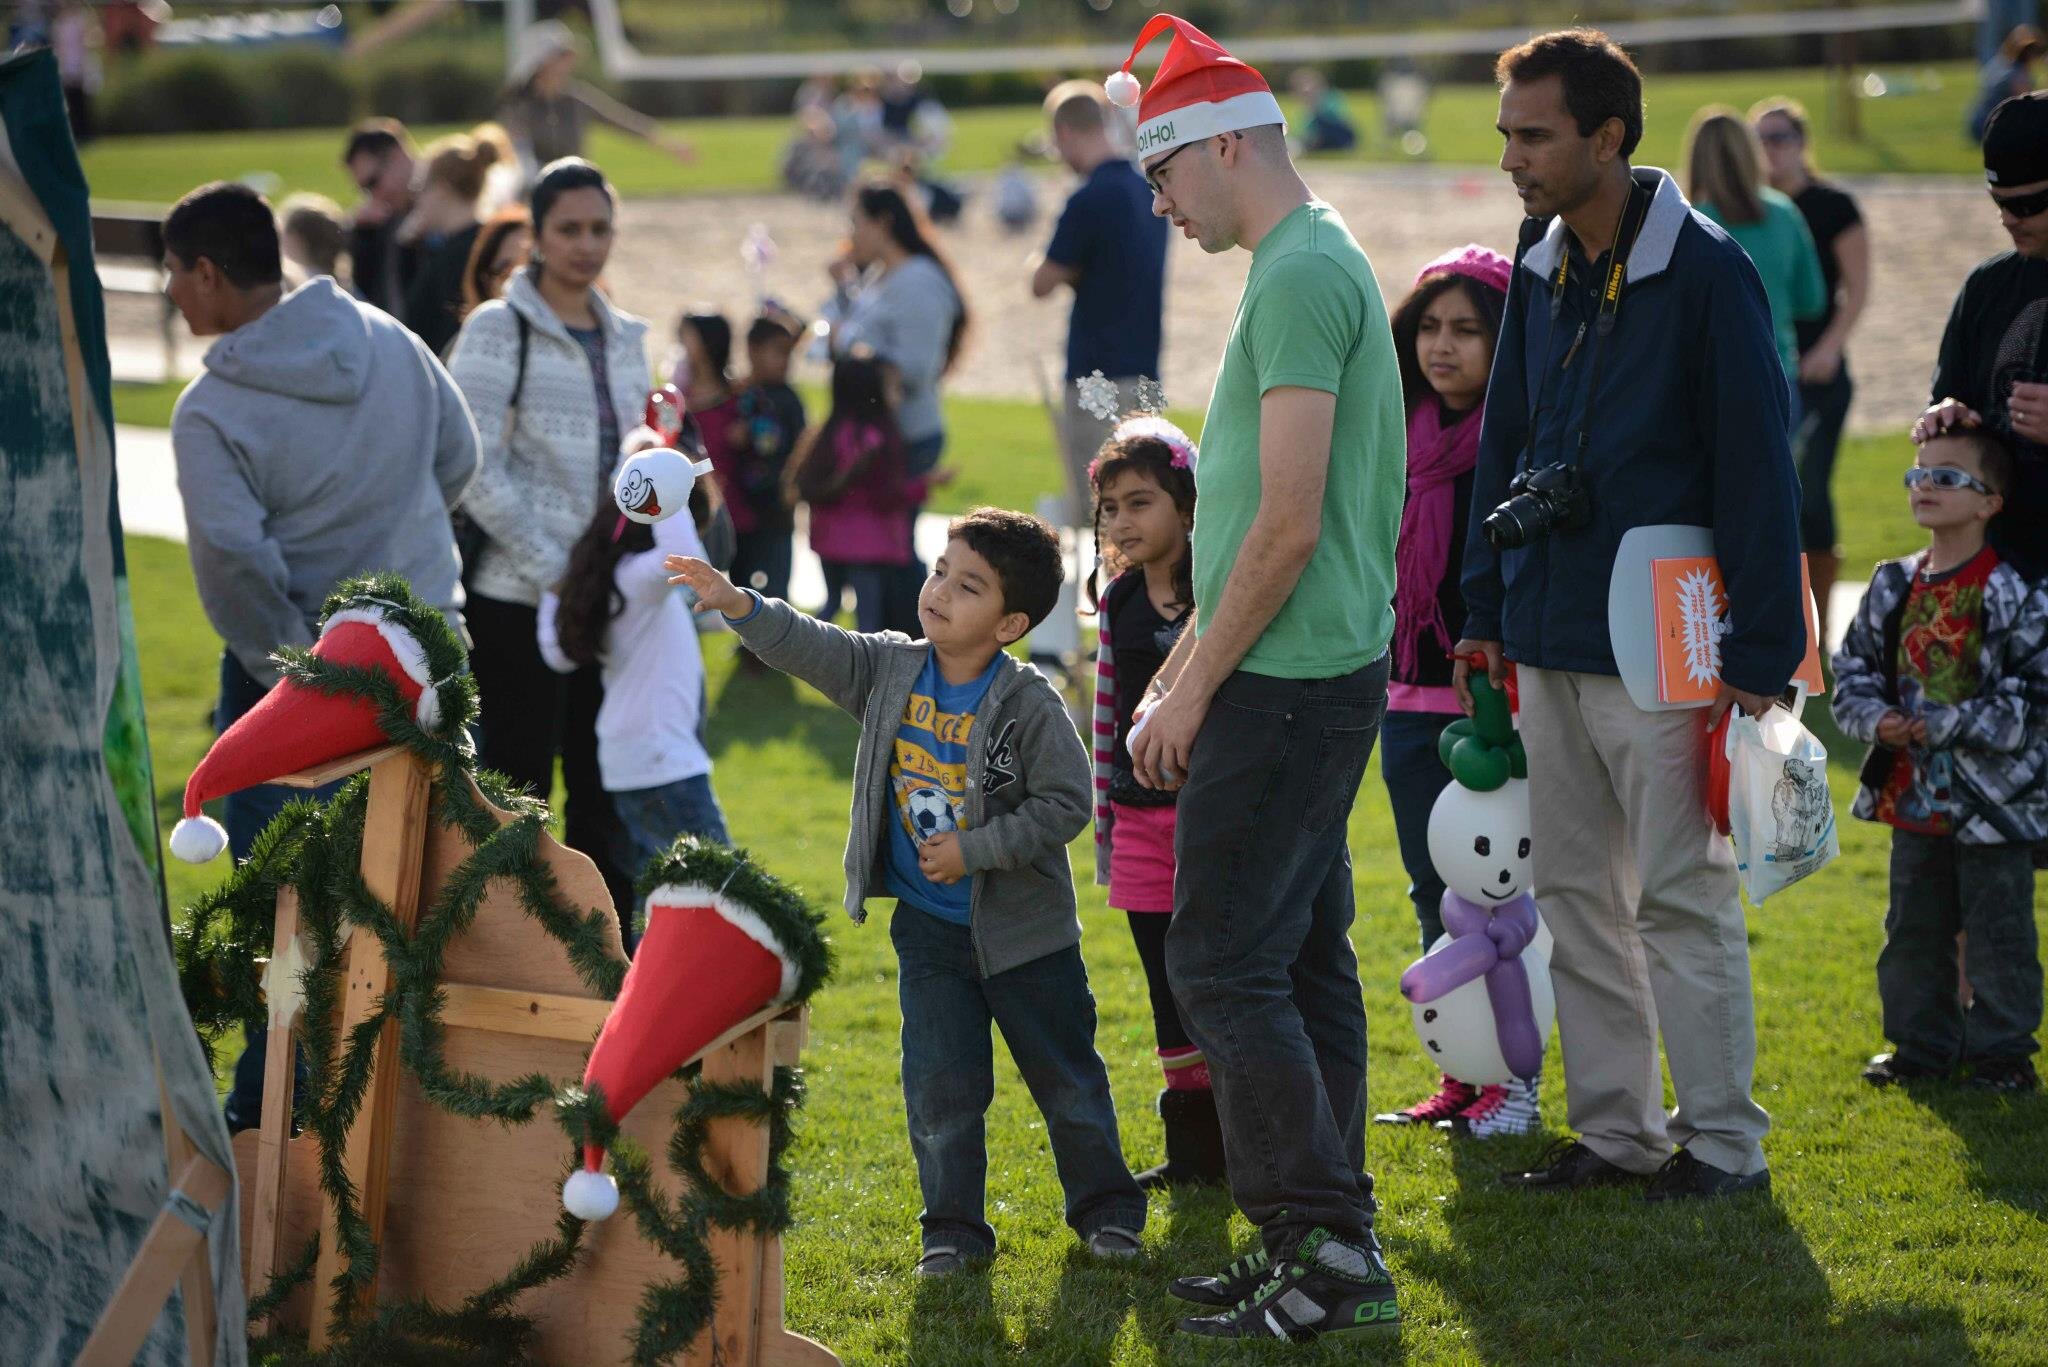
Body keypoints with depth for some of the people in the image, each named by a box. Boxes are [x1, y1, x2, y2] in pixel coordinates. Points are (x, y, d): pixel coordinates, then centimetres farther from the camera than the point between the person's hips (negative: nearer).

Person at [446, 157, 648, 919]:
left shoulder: (623, 338, 12)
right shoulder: (500, 330, -7)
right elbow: (474, 468, -14)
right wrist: (551, 570, -17)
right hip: (517, 598, -6)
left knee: (604, 796, 10)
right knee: (518, 789, -1)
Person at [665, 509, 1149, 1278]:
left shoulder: (1029, 705, -18)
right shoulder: (889, 671, -4)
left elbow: (1066, 804, -18)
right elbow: (809, 647, -12)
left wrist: (972, 851, -21)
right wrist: (737, 604, -28)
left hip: (1021, 926, -3)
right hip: (928, 926, 3)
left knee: (1067, 1079, 10)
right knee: (939, 1089, 3)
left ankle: (1104, 1205, 27)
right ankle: (954, 1227, 14)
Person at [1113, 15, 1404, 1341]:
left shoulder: (1299, 277, -15)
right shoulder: (1321, 262, 17)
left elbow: (1289, 521, -21)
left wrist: (1198, 688, -15)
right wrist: (1193, 656, 21)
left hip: (1287, 683, -10)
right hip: (1332, 670, 10)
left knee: (1225, 967, -8)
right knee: (1304, 962, 13)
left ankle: (1325, 1245, -6)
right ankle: (1328, 1250, 17)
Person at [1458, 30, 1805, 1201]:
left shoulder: (1704, 269, -12)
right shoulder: (1541, 271, 10)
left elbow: (1757, 465, -13)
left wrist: (1760, 651, -16)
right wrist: (1486, 610, 13)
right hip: (1552, 641, 7)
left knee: (1680, 893, -3)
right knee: (1576, 890, 11)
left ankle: (1725, 1141, 6)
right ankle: (1617, 1127, 20)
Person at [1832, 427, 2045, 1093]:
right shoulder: (1894, 588, 5)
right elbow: (1852, 669, 10)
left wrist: (1942, 726, -20)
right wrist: (1876, 719, -10)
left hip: (1992, 799, -6)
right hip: (1913, 794, 6)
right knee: (1913, 927, 13)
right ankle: (1923, 1044, 25)